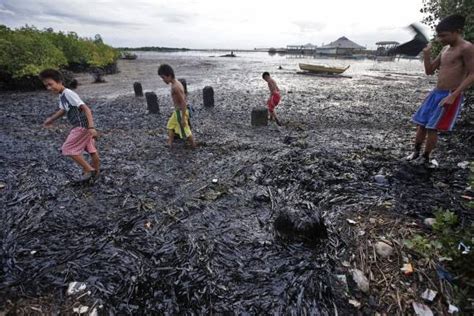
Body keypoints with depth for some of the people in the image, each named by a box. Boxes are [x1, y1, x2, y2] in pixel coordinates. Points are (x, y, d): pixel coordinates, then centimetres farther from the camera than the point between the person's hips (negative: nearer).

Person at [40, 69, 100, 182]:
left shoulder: (69, 94, -18)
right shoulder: (61, 96, 12)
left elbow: (86, 109, -26)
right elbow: (63, 110, 31)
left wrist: (91, 127, -34)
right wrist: (51, 119, 36)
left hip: (82, 126, -10)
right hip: (81, 126, 10)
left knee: (68, 149, -4)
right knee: (91, 150, 15)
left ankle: (89, 170, 1)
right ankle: (95, 172, 26)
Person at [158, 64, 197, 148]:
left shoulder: (175, 87, -24)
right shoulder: (177, 83, 6)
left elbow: (183, 102, -26)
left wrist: (183, 118, -23)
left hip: (180, 112, -10)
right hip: (178, 111, 10)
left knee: (185, 130, 3)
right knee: (170, 126, 20)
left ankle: (194, 146, 19)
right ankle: (170, 144, 30)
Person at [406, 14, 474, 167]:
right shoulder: (445, 49, 12)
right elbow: (430, 71, 16)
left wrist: (453, 95, -22)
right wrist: (426, 54, 2)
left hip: (450, 95, -7)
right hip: (435, 93, 7)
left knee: (432, 128, -6)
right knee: (421, 124, 9)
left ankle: (426, 157, 10)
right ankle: (416, 152, 25)